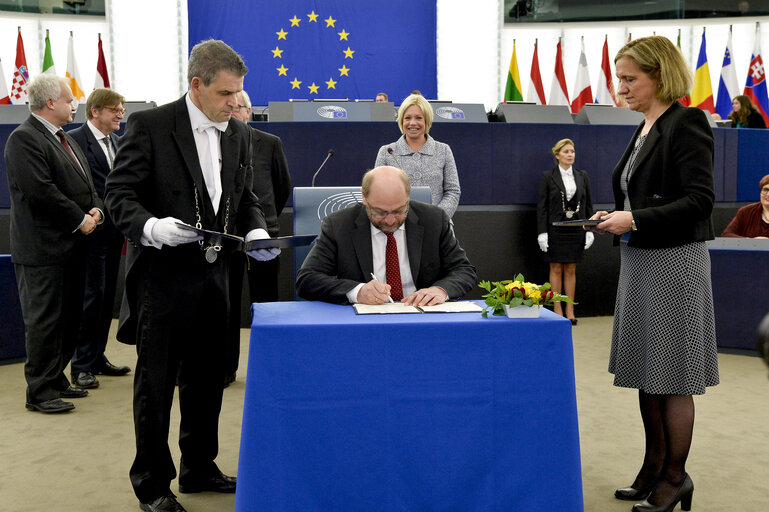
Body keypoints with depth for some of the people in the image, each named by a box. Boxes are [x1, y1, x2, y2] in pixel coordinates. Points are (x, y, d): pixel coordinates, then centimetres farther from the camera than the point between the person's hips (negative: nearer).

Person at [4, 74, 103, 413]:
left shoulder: (63, 139, 18)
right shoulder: (24, 139, -13)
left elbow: (85, 182, 21)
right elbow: (41, 191, -21)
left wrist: (95, 209, 1)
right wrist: (79, 220, -15)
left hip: (71, 246, 9)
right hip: (43, 248, -9)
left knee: (68, 318, 15)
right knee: (44, 321, -3)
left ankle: (56, 379, 26)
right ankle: (39, 392, 6)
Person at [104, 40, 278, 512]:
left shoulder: (239, 134, 8)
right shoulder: (150, 125, -9)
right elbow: (120, 194, -11)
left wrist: (257, 232, -4)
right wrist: (151, 226, -29)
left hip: (213, 275, 6)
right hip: (162, 275, -6)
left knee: (207, 380, 16)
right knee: (156, 385, 4)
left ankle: (199, 469, 33)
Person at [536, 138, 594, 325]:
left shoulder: (582, 176, 9)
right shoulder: (548, 177, -1)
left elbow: (589, 205, 10)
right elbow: (542, 206, -3)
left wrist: (589, 230, 3)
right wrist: (542, 232, -9)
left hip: (576, 229, 3)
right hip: (555, 229, -2)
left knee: (571, 270, 6)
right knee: (556, 269, 1)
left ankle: (570, 310, 11)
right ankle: (557, 310, 7)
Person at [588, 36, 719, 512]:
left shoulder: (687, 123, -12)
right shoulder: (646, 129, 14)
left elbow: (700, 200, -19)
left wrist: (636, 220, -22)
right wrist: (615, 217, 5)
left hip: (674, 262, -9)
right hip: (639, 260, 9)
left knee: (671, 377, 1)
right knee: (646, 371, 13)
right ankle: (654, 467, 25)